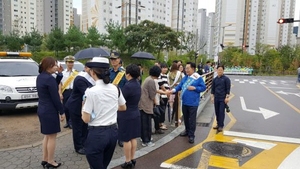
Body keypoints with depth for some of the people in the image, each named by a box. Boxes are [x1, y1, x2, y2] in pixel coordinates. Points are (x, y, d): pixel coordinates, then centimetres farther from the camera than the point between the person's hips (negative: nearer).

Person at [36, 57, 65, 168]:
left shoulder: (40, 77, 8)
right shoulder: (50, 78, -21)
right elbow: (55, 98, -19)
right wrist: (62, 112, -11)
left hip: (42, 109, 10)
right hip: (50, 111, -10)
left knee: (47, 135, 20)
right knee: (52, 136, 4)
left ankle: (45, 159, 29)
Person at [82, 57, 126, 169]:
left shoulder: (90, 91, -17)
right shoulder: (116, 89, 0)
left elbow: (86, 119, -13)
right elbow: (123, 108, 16)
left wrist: (83, 108, 4)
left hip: (97, 134, -6)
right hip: (113, 132, 6)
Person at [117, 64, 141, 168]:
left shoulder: (128, 86, -24)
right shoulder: (137, 83, 3)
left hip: (126, 115, -8)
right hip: (135, 114, 8)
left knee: (126, 139, 5)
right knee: (133, 138, 15)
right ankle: (132, 159, 27)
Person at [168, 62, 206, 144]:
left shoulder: (198, 78, -11)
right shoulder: (185, 77, 8)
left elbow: (203, 87, -9)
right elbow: (180, 85, 7)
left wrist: (194, 88, -20)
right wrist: (174, 90, -10)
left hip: (193, 103, -7)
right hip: (184, 102, 7)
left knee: (192, 119, 1)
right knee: (185, 118, 20)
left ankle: (191, 135, 11)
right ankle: (187, 131, 38)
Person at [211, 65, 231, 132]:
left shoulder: (226, 79, -4)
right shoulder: (215, 79, 8)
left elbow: (228, 89, -5)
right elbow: (213, 89, 12)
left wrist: (227, 97, -11)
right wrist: (212, 97, 8)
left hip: (223, 98, -4)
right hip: (216, 98, 4)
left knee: (221, 112, -4)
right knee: (217, 112, 10)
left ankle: (221, 126, 3)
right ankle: (218, 124, 23)